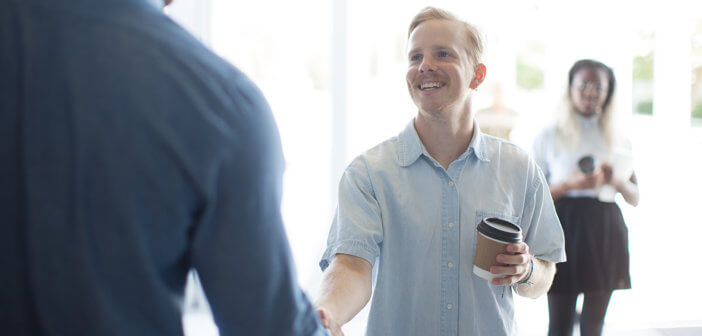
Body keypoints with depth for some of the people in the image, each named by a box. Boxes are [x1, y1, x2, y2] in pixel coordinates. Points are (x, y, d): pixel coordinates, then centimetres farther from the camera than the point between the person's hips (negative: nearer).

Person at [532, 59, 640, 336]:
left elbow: (635, 199, 15)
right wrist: (569, 185, -16)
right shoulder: (549, 137, 4)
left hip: (605, 232, 3)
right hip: (564, 230, -3)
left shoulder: (619, 141, 13)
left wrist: (616, 181, -6)